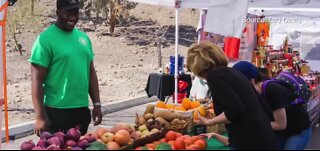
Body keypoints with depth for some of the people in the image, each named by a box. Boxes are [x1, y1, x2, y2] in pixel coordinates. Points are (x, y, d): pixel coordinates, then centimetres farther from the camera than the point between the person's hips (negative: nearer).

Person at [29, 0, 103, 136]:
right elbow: (37, 80, -13)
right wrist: (40, 116, -16)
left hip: (82, 110, 6)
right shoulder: (45, 39, -11)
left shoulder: (83, 37, 9)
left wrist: (97, 104, 11)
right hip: (56, 112, -6)